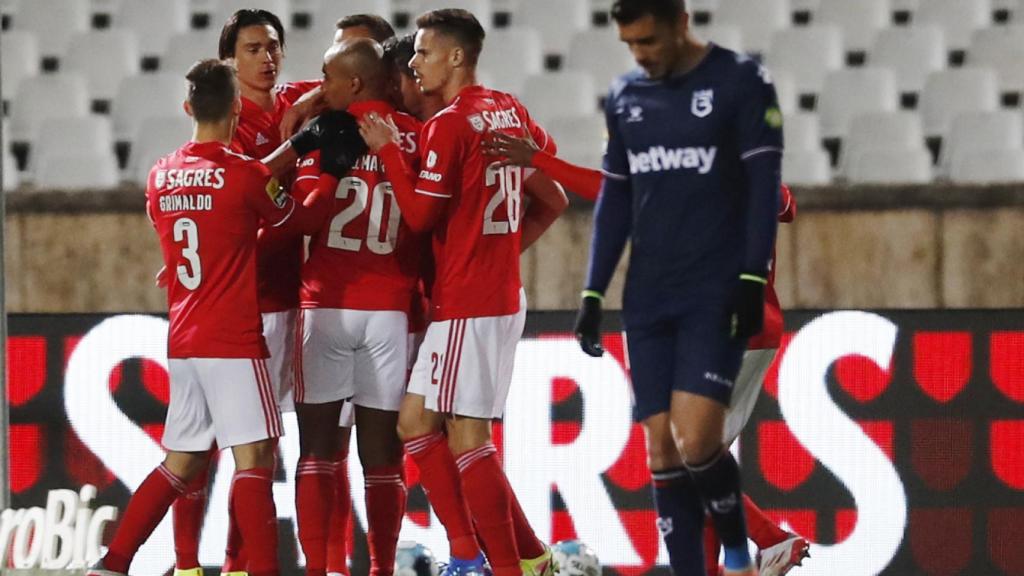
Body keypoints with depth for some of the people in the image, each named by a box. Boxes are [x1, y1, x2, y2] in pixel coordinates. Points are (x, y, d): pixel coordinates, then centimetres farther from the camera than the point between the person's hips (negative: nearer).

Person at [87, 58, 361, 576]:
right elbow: (303, 219, 4)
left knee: (181, 461, 13)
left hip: (181, 340, 6)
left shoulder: (160, 177, 7)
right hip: (233, 340, -6)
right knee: (254, 457, -7)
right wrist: (332, 173, 20)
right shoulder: (245, 174, -10)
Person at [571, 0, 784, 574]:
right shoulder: (626, 97, 11)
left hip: (716, 297, -5)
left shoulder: (741, 81, -4)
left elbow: (763, 185, -7)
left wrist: (753, 280, -14)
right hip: (648, 300, 5)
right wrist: (593, 293, 12)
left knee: (696, 441, -16)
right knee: (662, 450, 0)